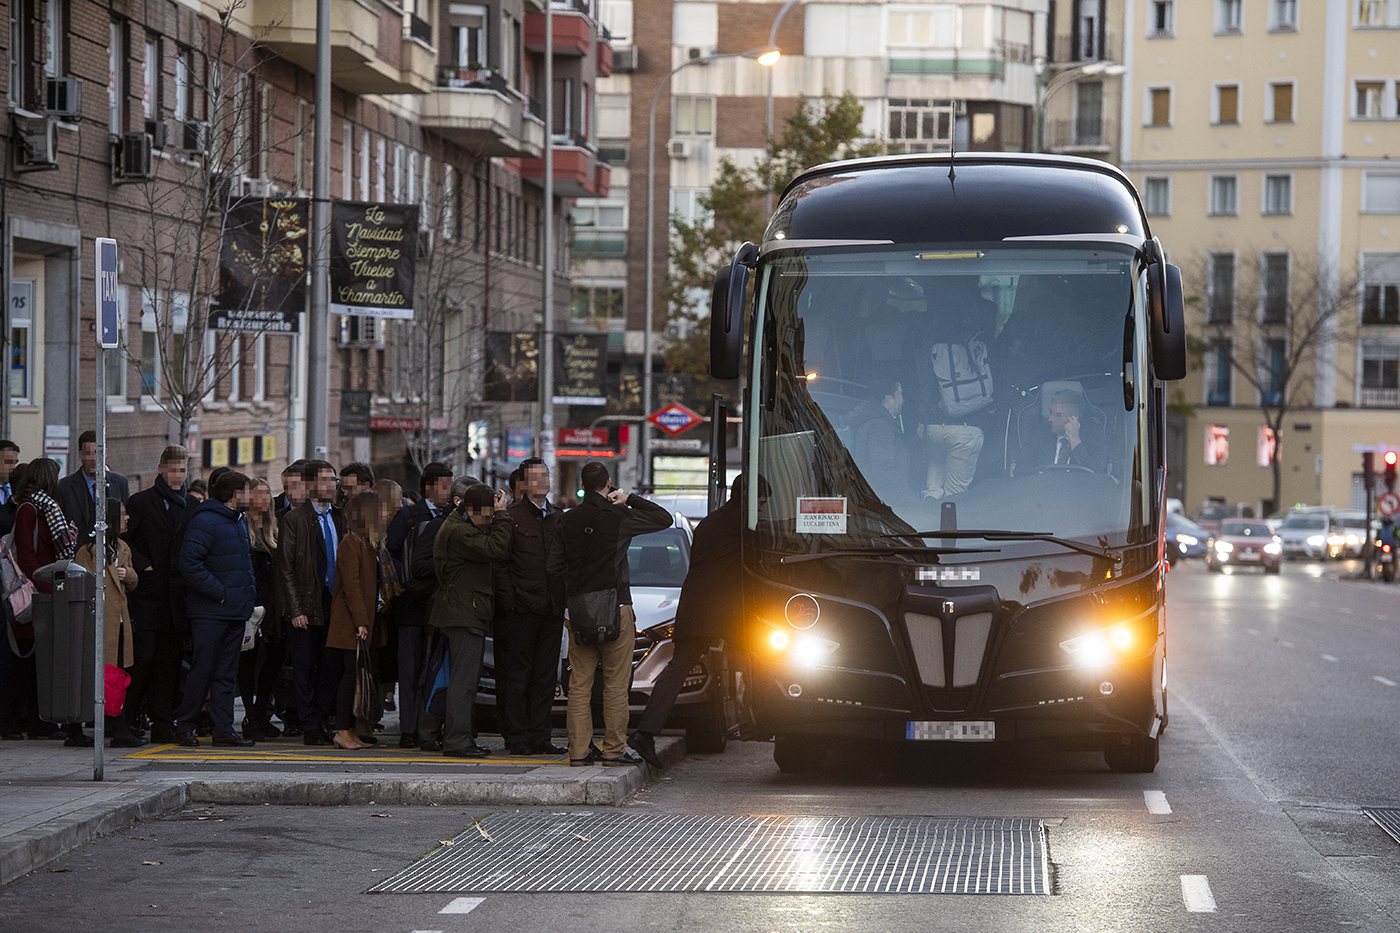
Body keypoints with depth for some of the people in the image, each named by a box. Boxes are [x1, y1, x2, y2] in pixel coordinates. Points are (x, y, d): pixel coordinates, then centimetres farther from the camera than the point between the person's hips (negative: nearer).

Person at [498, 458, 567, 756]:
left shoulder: (558, 517, 15)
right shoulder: (512, 516, -5)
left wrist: (566, 597, 12)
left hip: (552, 608, 6)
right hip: (523, 608, -6)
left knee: (546, 675, 7)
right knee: (517, 674, -3)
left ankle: (539, 737, 12)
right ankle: (517, 738, 1)